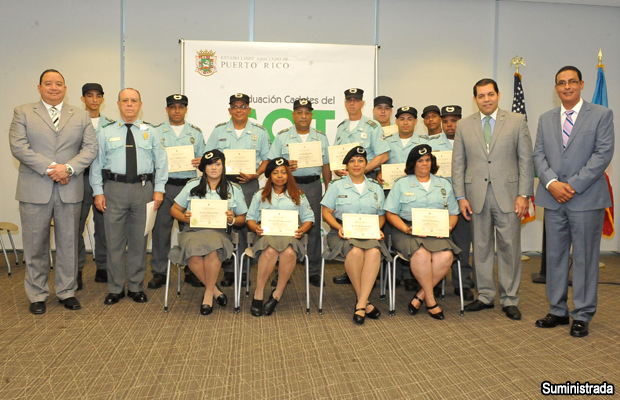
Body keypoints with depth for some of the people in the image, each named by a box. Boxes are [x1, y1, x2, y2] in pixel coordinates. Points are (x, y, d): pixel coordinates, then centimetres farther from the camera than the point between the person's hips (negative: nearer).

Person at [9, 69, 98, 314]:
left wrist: (68, 168, -14)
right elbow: (18, 146, -6)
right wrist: (50, 168, -16)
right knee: (35, 245, 6)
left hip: (70, 190, 2)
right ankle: (37, 295, 19)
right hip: (34, 190, -1)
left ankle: (67, 292, 20)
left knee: (69, 243, 7)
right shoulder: (23, 113, 7)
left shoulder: (81, 116, 12)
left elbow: (90, 148, 2)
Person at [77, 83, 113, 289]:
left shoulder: (110, 124, 11)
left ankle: (102, 268, 18)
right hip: (81, 178, -2)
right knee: (76, 225, -1)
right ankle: (77, 270, 10)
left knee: (103, 225, 7)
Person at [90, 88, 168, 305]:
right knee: (114, 240, 4)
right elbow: (97, 163, 7)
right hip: (114, 188, 0)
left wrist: (158, 189, -3)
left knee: (139, 240, 7)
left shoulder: (151, 132, 10)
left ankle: (136, 287, 19)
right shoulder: (106, 132, 9)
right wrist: (98, 192, -2)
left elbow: (161, 162, 6)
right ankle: (115, 289, 17)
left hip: (143, 189, 0)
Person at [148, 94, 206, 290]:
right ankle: (159, 272, 10)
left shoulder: (196, 133, 14)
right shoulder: (156, 132, 10)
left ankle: (191, 271, 15)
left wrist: (201, 161, -6)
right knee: (161, 229, -1)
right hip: (164, 186, -1)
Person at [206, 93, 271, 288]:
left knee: (247, 226, -2)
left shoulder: (259, 132, 8)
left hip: (249, 184, -1)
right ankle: (228, 270, 7)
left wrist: (255, 174, -9)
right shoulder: (219, 131, 10)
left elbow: (267, 159, 7)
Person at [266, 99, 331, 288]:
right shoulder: (282, 136, 6)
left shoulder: (321, 137, 12)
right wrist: (285, 166, -18)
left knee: (314, 228, 4)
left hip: (313, 185, 2)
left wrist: (328, 189, 9)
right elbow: (271, 162, 1)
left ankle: (314, 272, 14)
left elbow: (326, 166, 13)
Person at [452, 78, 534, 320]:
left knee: (509, 247, 2)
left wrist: (524, 194, -5)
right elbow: (458, 164, 8)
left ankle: (509, 300, 15)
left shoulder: (517, 121, 5)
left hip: (507, 195, -1)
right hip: (477, 196, 2)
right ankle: (485, 296, 20)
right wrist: (460, 196, 1)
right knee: (481, 247, 8)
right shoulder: (463, 126, 9)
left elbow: (526, 160, 2)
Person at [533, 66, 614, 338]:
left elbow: (603, 153, -8)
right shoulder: (545, 119, 14)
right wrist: (551, 183, -10)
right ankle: (558, 311, 20)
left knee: (585, 257, 2)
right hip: (553, 198, 4)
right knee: (555, 256, 9)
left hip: (586, 198, -4)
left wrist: (574, 185, -15)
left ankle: (582, 316, 13)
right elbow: (538, 155, 7)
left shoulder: (601, 115, 2)